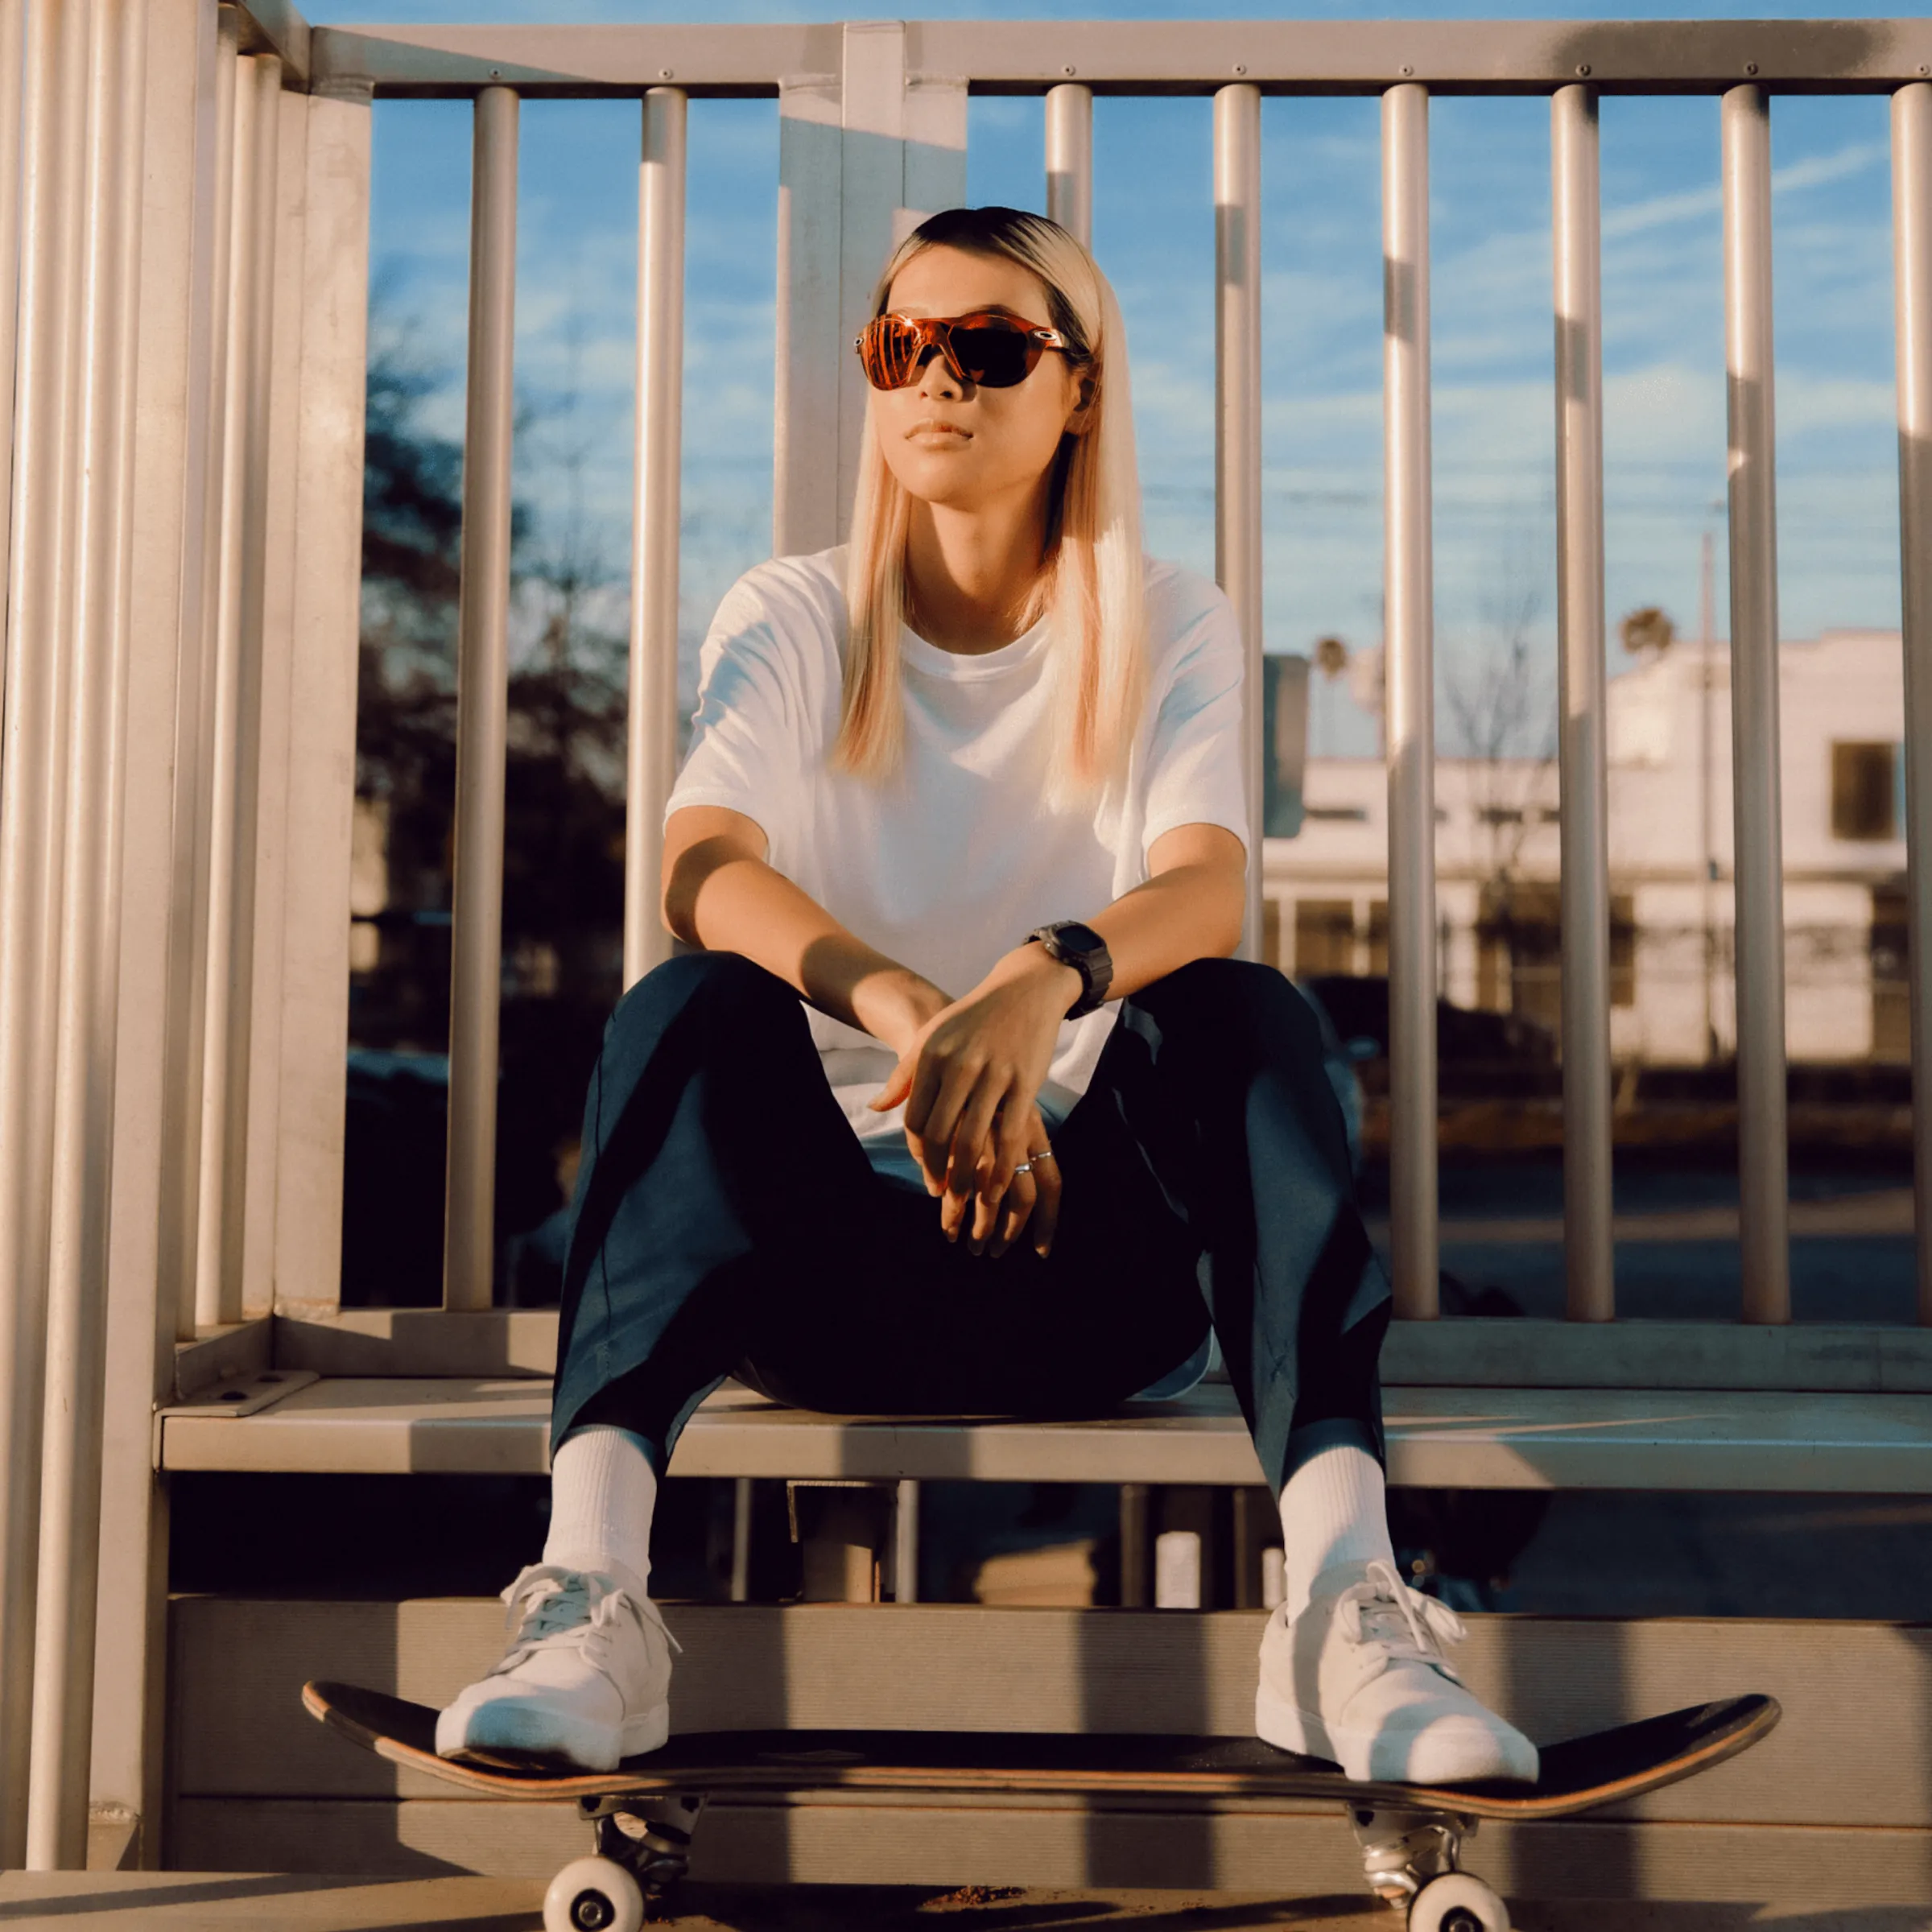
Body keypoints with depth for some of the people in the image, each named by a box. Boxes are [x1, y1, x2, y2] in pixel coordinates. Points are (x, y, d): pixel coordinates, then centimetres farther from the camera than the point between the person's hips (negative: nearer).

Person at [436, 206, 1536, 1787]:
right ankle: (590, 1597, -39)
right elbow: (705, 873, -15)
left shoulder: (1171, 632, 6)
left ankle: (1347, 1599, -39)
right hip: (829, 1264, 0)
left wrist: (1041, 982, -39)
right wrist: (908, 1011, -36)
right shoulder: (791, 620, 5)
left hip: (1091, 1260, 0)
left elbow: (1205, 892, -15)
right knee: (693, 1008, -27)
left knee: (1242, 1013, -27)